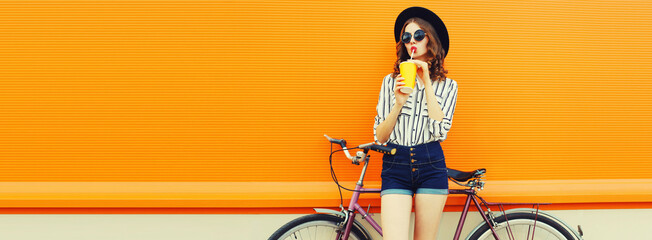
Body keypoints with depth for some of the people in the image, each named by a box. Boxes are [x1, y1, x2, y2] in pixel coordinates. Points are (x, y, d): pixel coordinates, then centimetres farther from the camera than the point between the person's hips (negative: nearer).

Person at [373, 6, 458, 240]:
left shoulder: (447, 85, 9)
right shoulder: (390, 81, 10)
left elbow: (440, 131, -9)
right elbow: (379, 137, 4)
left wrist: (427, 83, -7)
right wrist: (399, 103, -11)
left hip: (431, 167, 0)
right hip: (395, 167, 0)